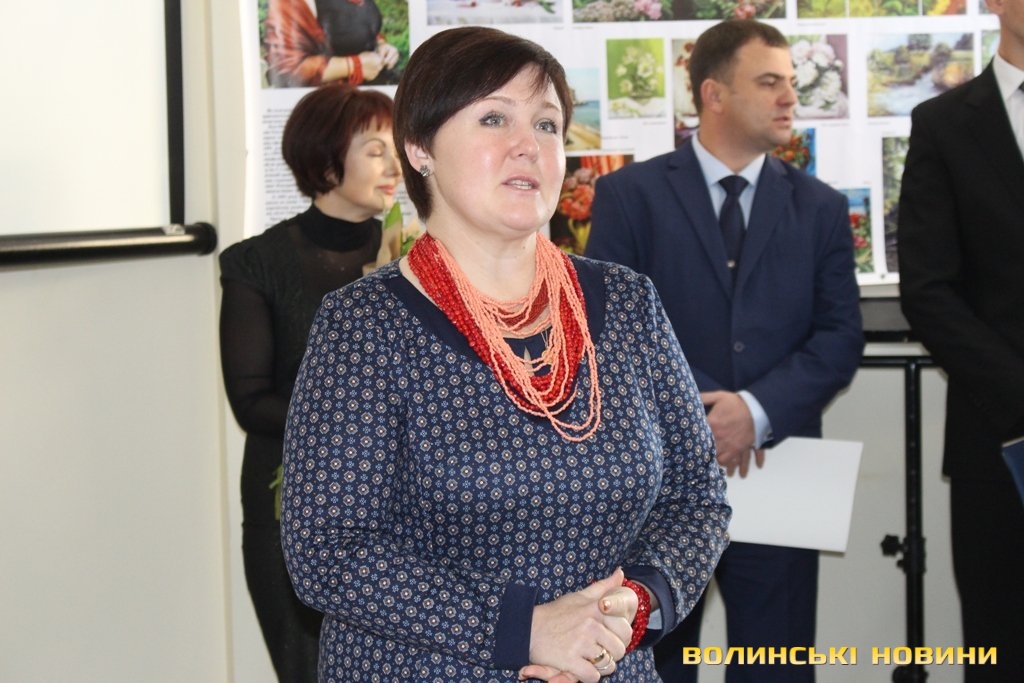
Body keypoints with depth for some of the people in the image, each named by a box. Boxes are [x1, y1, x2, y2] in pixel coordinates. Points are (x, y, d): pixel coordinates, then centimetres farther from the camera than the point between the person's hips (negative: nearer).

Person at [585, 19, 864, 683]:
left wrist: (759, 409, -15)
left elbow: (841, 336, 0)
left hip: (777, 469, 2)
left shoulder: (820, 206, 9)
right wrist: (695, 407, -17)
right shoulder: (630, 194, 1)